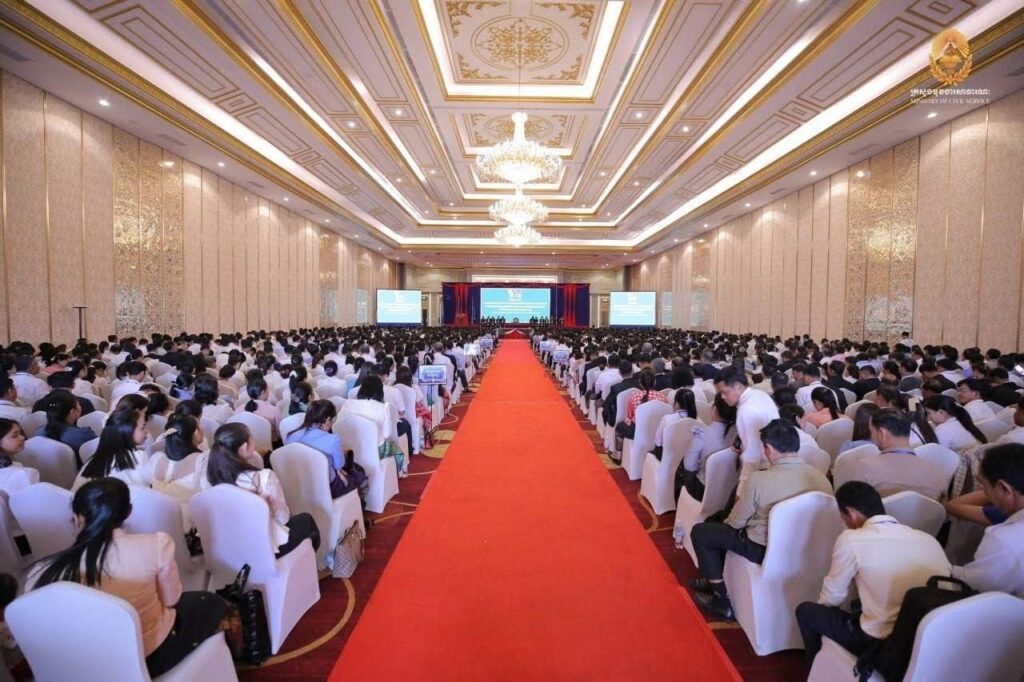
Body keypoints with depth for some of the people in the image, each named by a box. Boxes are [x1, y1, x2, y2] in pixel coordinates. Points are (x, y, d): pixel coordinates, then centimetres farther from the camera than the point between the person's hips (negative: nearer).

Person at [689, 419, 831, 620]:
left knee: (700, 532, 12)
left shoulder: (759, 479, -26)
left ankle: (722, 599, 15)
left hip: (764, 550, -7)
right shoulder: (821, 477, -11)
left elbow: (736, 522, -11)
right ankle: (714, 579, 41)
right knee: (722, 528, 27)